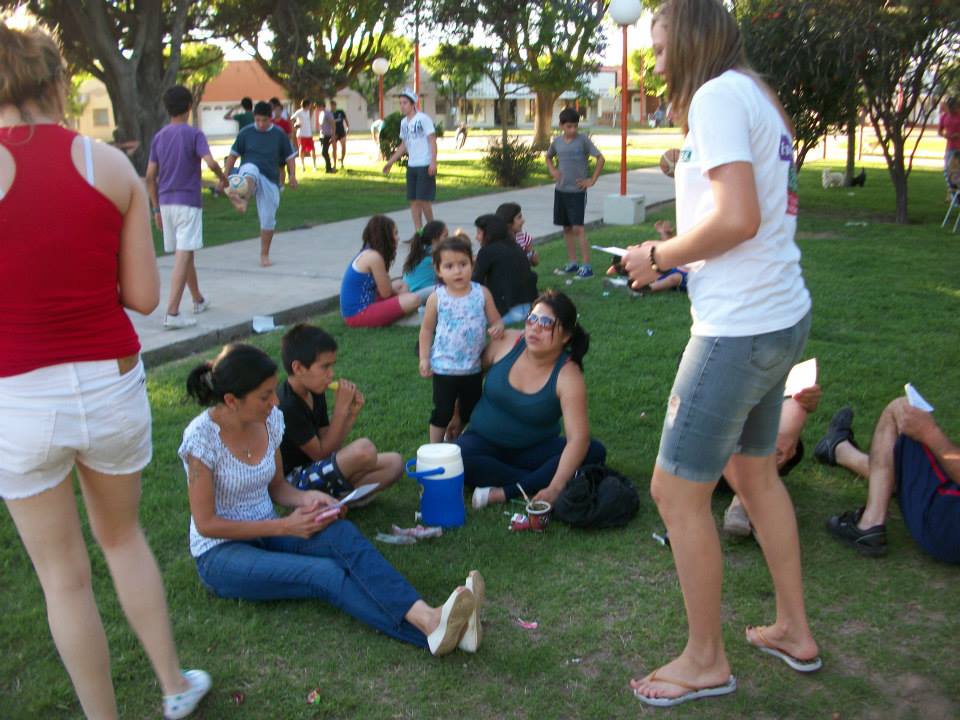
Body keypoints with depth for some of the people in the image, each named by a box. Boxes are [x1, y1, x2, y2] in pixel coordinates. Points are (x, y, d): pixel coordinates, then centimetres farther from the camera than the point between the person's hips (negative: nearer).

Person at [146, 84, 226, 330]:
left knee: (185, 253, 19)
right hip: (188, 202, -6)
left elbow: (150, 176, 8)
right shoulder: (194, 134, -7)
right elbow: (210, 162, -22)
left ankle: (198, 300, 36)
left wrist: (157, 209, 13)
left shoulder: (159, 137, 9)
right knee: (183, 256, -9)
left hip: (166, 202, 6)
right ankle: (172, 313, -16)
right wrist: (223, 178, -1)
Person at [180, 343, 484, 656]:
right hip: (220, 554, -5)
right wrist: (284, 527, -20)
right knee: (324, 573, -31)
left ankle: (427, 616, -48)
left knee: (342, 533, -28)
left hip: (267, 533, 5)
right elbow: (205, 523, -16)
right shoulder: (202, 437, -19)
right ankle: (426, 630, -47)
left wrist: (306, 498, -11)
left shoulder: (270, 419, -2)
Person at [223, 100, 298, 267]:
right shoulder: (246, 133, 3)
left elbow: (290, 156, 7)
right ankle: (241, 198, -71)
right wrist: (225, 176, 4)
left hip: (270, 180, 1)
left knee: (268, 219, 2)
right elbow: (233, 155, 8)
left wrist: (292, 175, -7)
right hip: (249, 171, -1)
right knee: (251, 172, -39)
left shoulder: (279, 135, 4)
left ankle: (264, 255, 18)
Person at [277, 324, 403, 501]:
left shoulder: (315, 394, 6)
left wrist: (352, 413, -7)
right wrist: (341, 408, -17)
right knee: (363, 449, -30)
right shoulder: (286, 406, -22)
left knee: (394, 462, -2)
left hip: (315, 471, 9)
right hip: (293, 483, -9)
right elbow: (321, 453, -17)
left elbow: (328, 445, 6)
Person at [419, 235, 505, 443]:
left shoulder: (482, 293, -7)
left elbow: (496, 321, 1)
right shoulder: (436, 298, -10)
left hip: (473, 367, 2)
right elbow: (427, 329, 1)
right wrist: (424, 358, -3)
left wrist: (498, 327, -23)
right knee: (442, 412, 8)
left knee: (470, 412, 17)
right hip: (444, 368, -2)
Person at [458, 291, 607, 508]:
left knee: (595, 451, -25)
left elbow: (578, 438, -30)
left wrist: (555, 488, -41)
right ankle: (535, 482, -18)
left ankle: (502, 493, -31)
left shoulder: (568, 376, -21)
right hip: (484, 441, 1)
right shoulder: (506, 342, -13)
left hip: (534, 449, 0)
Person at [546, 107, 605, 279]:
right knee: (567, 228, 11)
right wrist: (552, 170, 6)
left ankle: (586, 266, -8)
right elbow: (549, 157, 24)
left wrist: (592, 180, -9)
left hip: (577, 191, -5)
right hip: (561, 190, 5)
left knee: (578, 228, -10)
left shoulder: (583, 140, -8)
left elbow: (600, 158, -7)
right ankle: (572, 263, 22)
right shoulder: (557, 141, 5)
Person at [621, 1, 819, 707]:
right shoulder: (761, 98, 16)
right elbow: (761, 216, 15)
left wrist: (659, 256, -11)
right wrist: (671, 257, 12)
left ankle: (706, 660, 18)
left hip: (739, 329, -10)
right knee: (754, 470, 23)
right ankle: (794, 630, 37)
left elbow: (737, 218, -24)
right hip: (782, 316, 10)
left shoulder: (717, 95, -13)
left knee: (677, 490, 2)